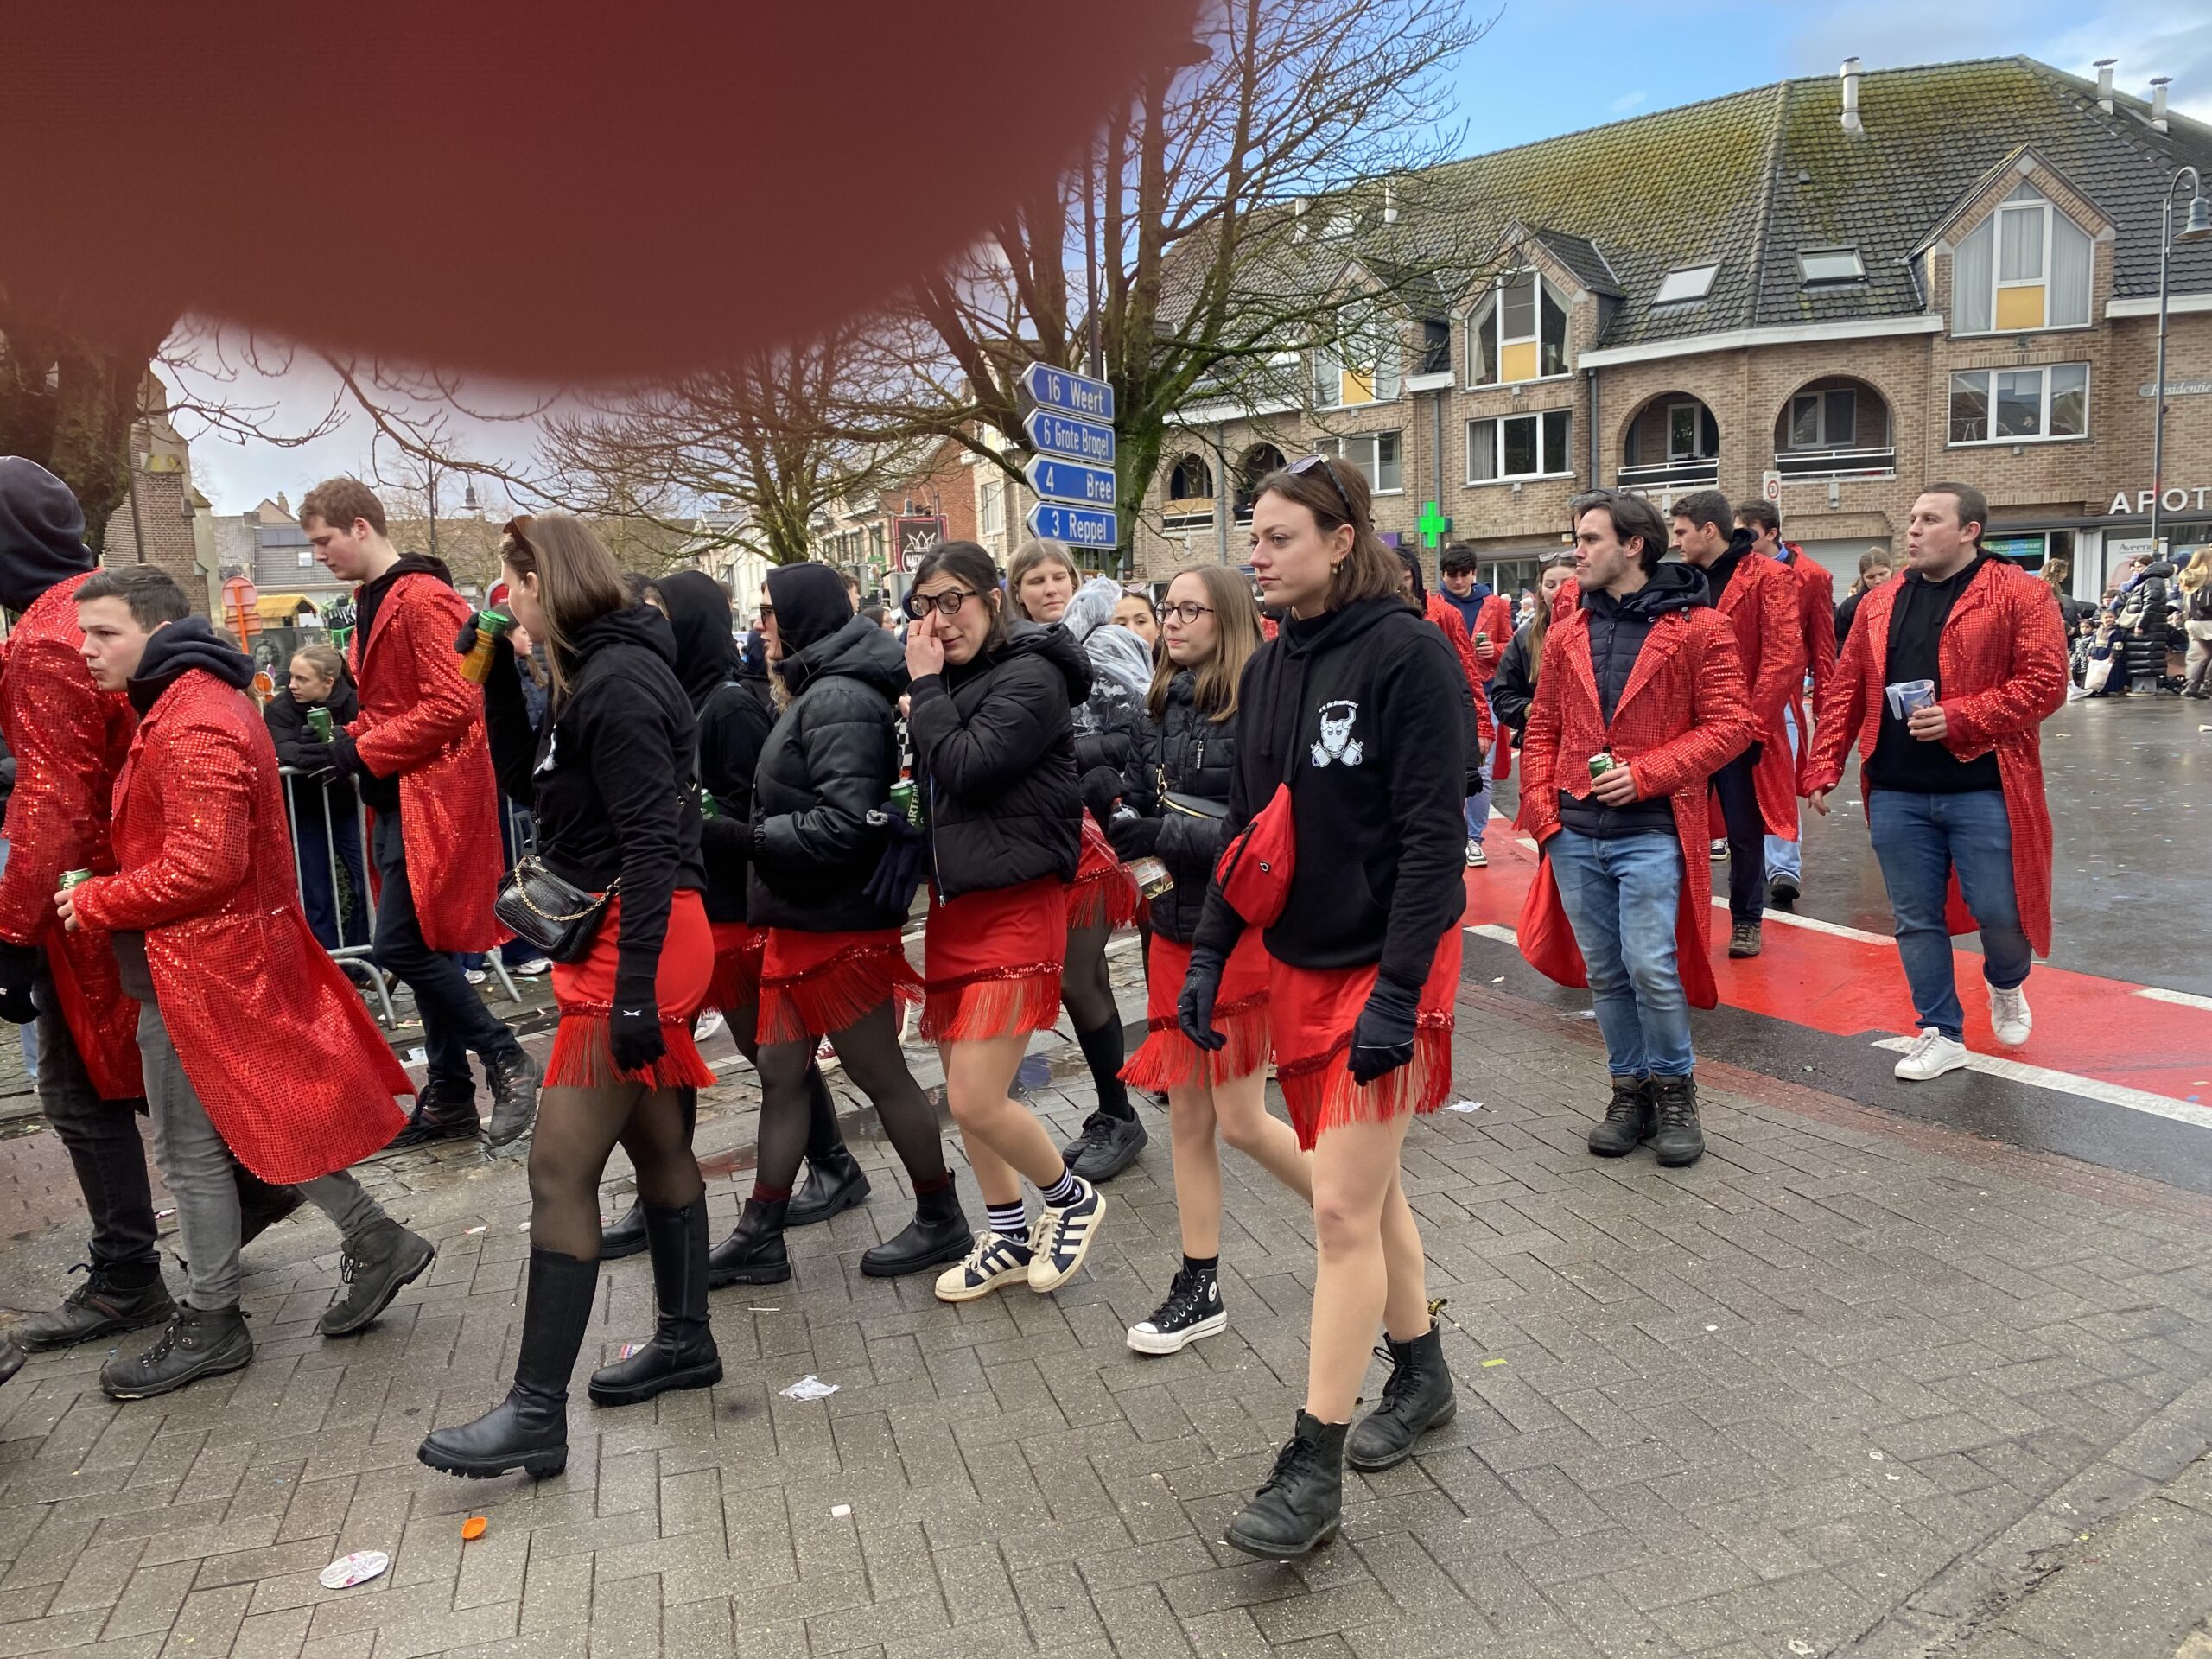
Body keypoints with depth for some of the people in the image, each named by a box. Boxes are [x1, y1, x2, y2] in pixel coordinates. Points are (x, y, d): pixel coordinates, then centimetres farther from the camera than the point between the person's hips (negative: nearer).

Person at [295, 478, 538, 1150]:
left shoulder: (423, 599, -14)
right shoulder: (372, 602, 17)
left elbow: (453, 705, -21)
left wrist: (361, 752, -17)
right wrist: (348, 742, 5)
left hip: (433, 797, -10)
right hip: (396, 799, 10)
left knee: (402, 945, -12)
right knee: (419, 948, 11)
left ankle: (506, 1061, 2)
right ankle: (450, 1097, 19)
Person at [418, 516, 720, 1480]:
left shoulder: (618, 684, -17)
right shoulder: (593, 676, 13)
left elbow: (650, 846, -22)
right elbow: (529, 784, 21)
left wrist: (635, 989, -23)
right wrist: (497, 679, 12)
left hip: (638, 943, -10)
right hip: (625, 939, 10)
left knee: (559, 1169, -6)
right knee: (655, 1140, 18)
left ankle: (537, 1415, 3)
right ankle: (685, 1339, 33)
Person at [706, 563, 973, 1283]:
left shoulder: (839, 699, -18)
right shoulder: (816, 692, 13)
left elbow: (845, 821, -26)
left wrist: (749, 836, -17)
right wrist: (745, 829, 4)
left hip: (841, 925, -10)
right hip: (801, 920, 10)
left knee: (883, 1077, 4)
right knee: (780, 1075, 14)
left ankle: (941, 1222, 21)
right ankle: (760, 1237, 25)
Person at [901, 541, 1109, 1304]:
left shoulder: (1030, 677, -12)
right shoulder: (950, 681, 13)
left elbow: (965, 768, -22)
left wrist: (926, 686, -12)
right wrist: (925, 692, 2)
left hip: (1015, 907, -8)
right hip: (954, 904, 8)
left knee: (976, 1101, -9)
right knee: (965, 1096, 12)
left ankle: (1073, 1198, 17)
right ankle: (1009, 1237, 29)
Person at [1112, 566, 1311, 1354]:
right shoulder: (1164, 705, 7)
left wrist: (1162, 833, -23)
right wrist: (1125, 818, -8)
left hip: (1241, 929, -7)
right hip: (1175, 927, 7)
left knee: (1241, 1121, 1)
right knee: (1186, 1117, 10)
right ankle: (1199, 1290, 22)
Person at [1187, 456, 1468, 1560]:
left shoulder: (1408, 653, -14)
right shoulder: (1268, 669, 9)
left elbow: (1432, 835, -18)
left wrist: (1398, 992, -22)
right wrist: (1208, 955, 7)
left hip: (1385, 964, -7)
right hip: (1296, 962, 7)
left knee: (1344, 1211, -5)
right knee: (1364, 1188, 17)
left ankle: (1313, 1471, 6)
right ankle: (1421, 1375, 37)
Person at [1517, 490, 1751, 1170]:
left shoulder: (1697, 627, -3)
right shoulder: (1566, 634, 11)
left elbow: (1729, 724, -6)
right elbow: (1543, 730, 15)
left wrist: (1645, 774, -15)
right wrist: (1541, 807, 3)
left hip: (1650, 831, -5)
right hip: (1574, 833, 5)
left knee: (1651, 968, -9)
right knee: (1604, 972, 10)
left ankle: (1674, 1089, 13)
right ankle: (1630, 1089, 26)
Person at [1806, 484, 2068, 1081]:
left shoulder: (2019, 594, -3)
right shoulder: (1880, 604, 12)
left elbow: (2045, 682, -11)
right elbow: (1845, 692, 11)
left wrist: (1959, 717, -20)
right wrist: (1824, 768, 5)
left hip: (1983, 790, -4)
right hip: (1896, 793, 4)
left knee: (1998, 912, 2)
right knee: (1915, 919, 8)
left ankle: (2007, 985, 36)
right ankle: (1941, 1033, 22)